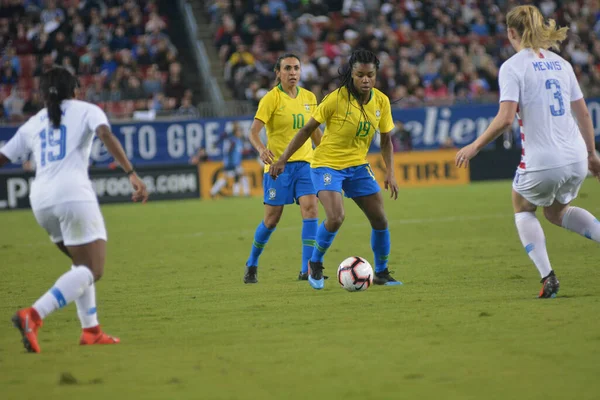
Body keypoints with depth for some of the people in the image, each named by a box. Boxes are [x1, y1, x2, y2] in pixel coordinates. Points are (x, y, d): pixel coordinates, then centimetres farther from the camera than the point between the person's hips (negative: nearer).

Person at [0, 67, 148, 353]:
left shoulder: (33, 123, 22)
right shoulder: (86, 110, 11)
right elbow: (106, 136, -9)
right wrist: (132, 174, -16)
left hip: (40, 199, 6)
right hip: (73, 194, -6)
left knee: (82, 263, 24)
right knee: (91, 271, -7)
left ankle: (91, 330, 18)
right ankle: (33, 316, -27)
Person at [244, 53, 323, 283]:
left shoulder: (309, 98, 8)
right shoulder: (271, 98, -8)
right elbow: (254, 131, -16)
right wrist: (261, 149, -35)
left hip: (304, 163, 4)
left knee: (311, 209, -15)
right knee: (272, 219, 2)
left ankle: (307, 269, -15)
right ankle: (252, 265, 24)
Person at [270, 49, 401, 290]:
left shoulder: (381, 101, -5)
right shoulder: (336, 98, -19)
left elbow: (386, 141, 7)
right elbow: (307, 129, -11)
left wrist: (390, 173, -5)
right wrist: (283, 159, -11)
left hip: (358, 166, 5)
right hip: (327, 164, -5)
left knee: (380, 220, 1)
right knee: (336, 218, -24)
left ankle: (381, 273, 21)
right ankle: (315, 263, 1)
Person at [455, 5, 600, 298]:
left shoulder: (512, 67, -8)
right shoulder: (560, 63, 10)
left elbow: (505, 119, -17)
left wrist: (475, 146, -5)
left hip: (541, 161, -6)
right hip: (576, 159, 6)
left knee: (522, 209, 23)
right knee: (557, 211, 31)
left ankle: (547, 278, 7)